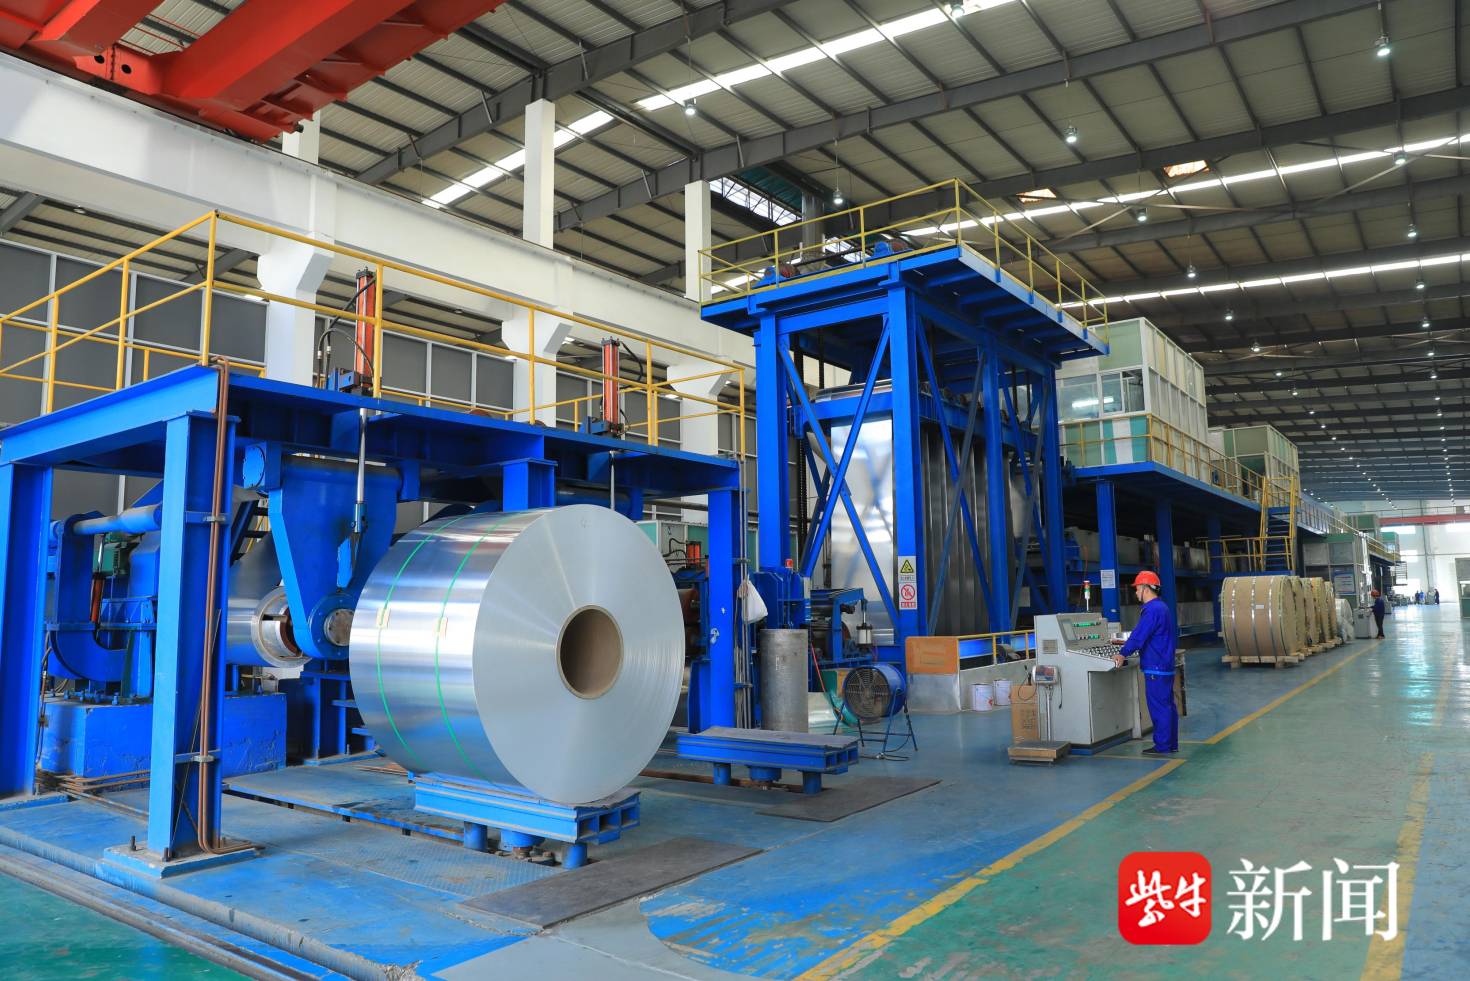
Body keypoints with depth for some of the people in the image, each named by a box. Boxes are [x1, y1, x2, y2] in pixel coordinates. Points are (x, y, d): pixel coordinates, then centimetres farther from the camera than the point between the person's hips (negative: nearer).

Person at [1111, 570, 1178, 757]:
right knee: (1167, 705, 13)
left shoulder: (1152, 610, -18)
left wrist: (1123, 654, -12)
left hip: (1156, 668, -10)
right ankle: (1171, 744, 20)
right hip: (1166, 665, 10)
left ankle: (1162, 747, 0)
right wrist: (1128, 643, 23)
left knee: (1159, 707, -4)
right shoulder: (1162, 607, 15)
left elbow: (1139, 635, -20)